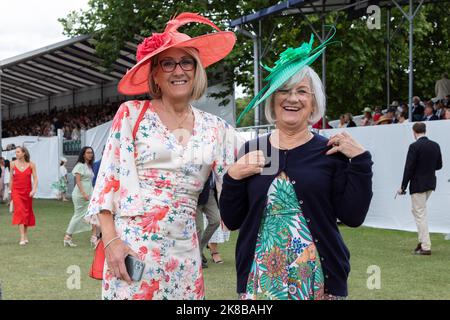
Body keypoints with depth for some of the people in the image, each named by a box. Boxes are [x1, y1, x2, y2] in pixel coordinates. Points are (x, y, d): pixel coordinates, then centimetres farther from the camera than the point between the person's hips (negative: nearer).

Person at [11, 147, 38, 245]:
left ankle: (26, 235, 26)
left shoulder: (31, 164, -3)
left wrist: (34, 190, -16)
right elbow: (11, 179, 8)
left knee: (27, 212, 11)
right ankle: (22, 237, -17)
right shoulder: (13, 164, 0)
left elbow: (35, 179, -3)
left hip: (27, 192, 1)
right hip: (16, 191, -1)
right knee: (19, 211, -14)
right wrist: (10, 192, 10)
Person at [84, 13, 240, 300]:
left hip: (184, 252, 3)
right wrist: (111, 240, -10)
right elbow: (108, 179, -1)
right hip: (131, 245, -3)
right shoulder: (132, 114, 2)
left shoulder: (216, 129, 8)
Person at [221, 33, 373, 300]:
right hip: (260, 277, 2)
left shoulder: (331, 151, -1)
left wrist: (360, 161, -12)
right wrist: (233, 177, -10)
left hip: (317, 276, -1)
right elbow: (232, 221, 4)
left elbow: (353, 216, -7)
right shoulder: (251, 152, 4)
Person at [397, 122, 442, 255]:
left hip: (418, 185, -7)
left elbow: (409, 168, -16)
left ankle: (425, 247, -1)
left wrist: (403, 187, -9)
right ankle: (422, 241, 21)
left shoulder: (414, 146, -15)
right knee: (417, 210, 22)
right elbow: (439, 165, 11)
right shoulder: (435, 145, 4)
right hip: (430, 184, 7)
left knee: (420, 215, -2)